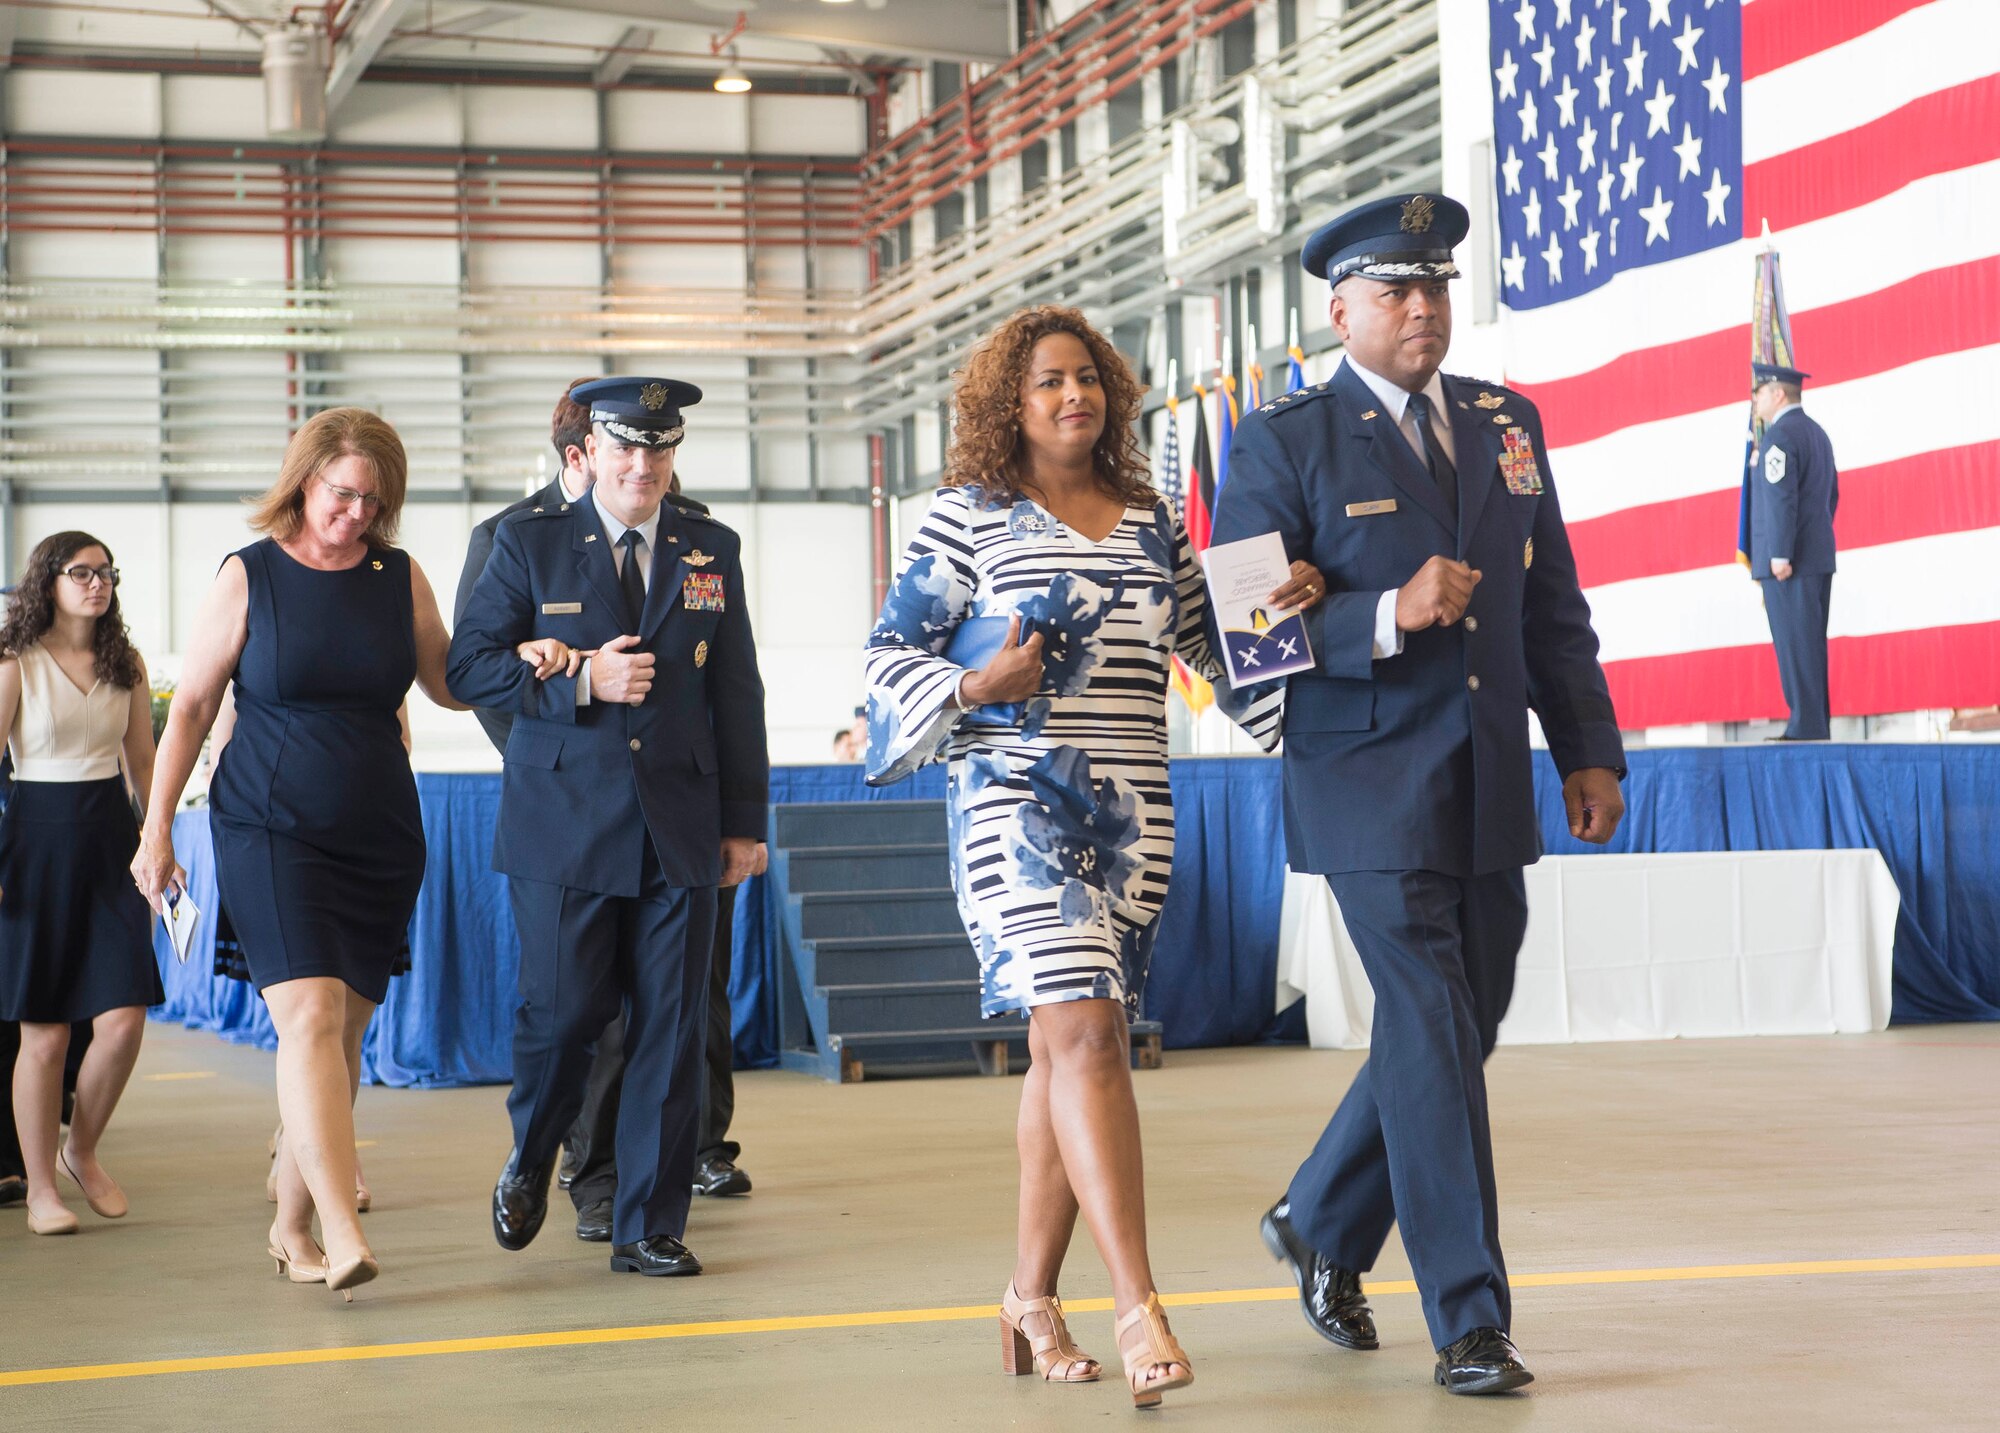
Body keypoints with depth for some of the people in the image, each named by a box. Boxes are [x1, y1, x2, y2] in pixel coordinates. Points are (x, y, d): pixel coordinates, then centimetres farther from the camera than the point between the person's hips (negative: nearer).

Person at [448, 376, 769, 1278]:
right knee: (561, 1014, -2)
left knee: (669, 1030, 1)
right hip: (565, 823, -2)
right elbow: (467, 667, 0)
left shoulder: (712, 552, 12)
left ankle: (648, 1228, 10)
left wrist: (745, 820, 9)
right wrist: (579, 680, -13)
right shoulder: (530, 545, 4)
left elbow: (737, 693, 13)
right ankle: (529, 1164, 29)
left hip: (680, 827, 2)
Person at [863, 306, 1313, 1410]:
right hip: (1017, 804, -5)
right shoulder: (968, 517, 1)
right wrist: (974, 688, -15)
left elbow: (1212, 637, 16)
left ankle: (1033, 1295, 19)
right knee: (1085, 1029, -17)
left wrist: (1284, 598, -3)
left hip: (1133, 811, 5)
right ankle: (1139, 1308, -21)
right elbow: (892, 652, 2)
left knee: (1065, 1046, 9)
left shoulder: (1151, 520, 14)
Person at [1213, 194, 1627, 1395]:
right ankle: (1471, 1321, -2)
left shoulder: (1507, 425, 13)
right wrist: (1388, 615, -21)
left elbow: (1555, 607, 15)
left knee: (1456, 1029, 13)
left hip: (1493, 792, 6)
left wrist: (1591, 749, 8)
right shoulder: (1286, 442, -3)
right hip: (1372, 791, -6)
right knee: (1433, 1044, -9)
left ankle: (1322, 1225, 35)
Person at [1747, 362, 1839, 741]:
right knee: (1810, 641, 11)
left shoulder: (1779, 435, -12)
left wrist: (1780, 554, -21)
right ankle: (1818, 721, 11)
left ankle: (1806, 725, -9)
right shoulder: (1816, 433, 17)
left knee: (1795, 641, -8)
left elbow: (1781, 498, -19)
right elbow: (1831, 494, 20)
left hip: (1787, 560, -9)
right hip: (1818, 555, 9)